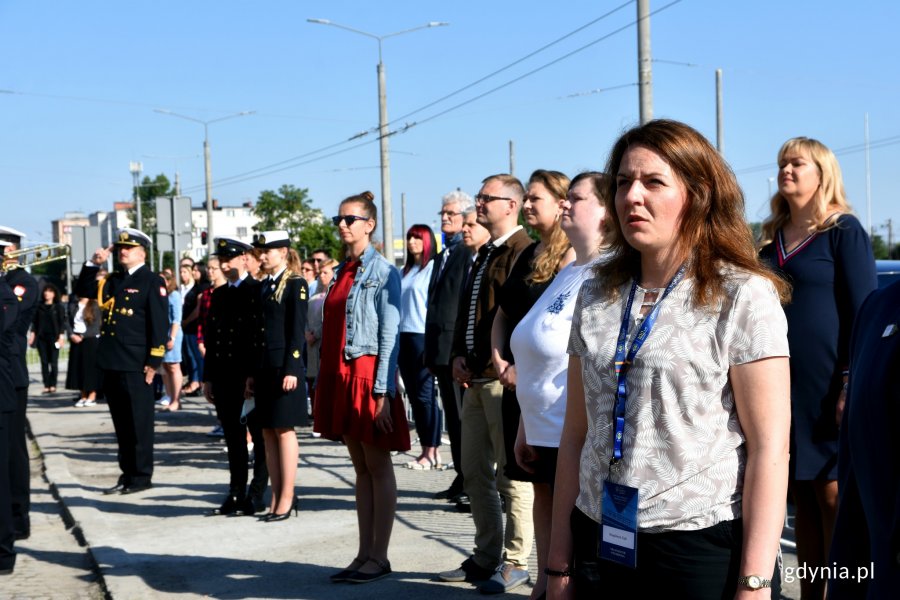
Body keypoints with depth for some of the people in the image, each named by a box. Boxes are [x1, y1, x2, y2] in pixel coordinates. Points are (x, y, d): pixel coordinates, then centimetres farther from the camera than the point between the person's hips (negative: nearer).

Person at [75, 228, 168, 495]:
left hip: (136, 366, -7)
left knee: (139, 423, 1)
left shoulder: (152, 282, -5)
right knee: (121, 423, 13)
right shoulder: (114, 280, 17)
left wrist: (154, 362, -15)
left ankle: (141, 476, 9)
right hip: (111, 363, 7)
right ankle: (127, 473, 21)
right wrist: (93, 264, 8)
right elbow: (84, 291, 23)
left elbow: (159, 323, -11)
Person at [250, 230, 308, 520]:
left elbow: (297, 330, -12)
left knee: (284, 430, -3)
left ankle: (287, 495, 4)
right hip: (264, 367, 8)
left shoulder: (295, 284, -6)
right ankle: (277, 496, 14)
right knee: (268, 431, 8)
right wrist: (253, 372, 14)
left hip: (285, 367, -8)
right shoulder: (264, 286, 16)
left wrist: (291, 370, -17)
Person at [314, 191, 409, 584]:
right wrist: (323, 382, 12)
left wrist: (383, 392, -17)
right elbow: (329, 330, 15)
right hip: (338, 375, 7)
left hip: (367, 375, -7)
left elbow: (390, 335, -12)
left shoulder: (383, 272, -7)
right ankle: (364, 554, 16)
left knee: (378, 467, 2)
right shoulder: (340, 272, 14)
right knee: (360, 468, 11)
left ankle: (379, 557, 8)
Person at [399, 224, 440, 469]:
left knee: (425, 394, -7)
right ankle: (426, 448, 12)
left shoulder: (433, 268, -3)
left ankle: (431, 452, -3)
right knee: (413, 395, 7)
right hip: (404, 336, 7)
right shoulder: (405, 271, 19)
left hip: (423, 336, -7)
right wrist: (396, 338, 13)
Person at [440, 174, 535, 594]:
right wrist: (458, 355, 10)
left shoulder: (523, 251, -11)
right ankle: (486, 557, 24)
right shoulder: (484, 255, 19)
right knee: (474, 473, 14)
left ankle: (514, 562, 9)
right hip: (475, 380, 10)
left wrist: (504, 362, -17)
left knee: (511, 474, -1)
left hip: (505, 377, -10)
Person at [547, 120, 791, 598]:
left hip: (702, 547, -4)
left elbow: (769, 448, -10)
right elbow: (576, 433, 8)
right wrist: (559, 562, 7)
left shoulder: (743, 297, -6)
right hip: (600, 544, 4)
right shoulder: (596, 296, 7)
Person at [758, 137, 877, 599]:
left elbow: (862, 312, -8)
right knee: (801, 500, 11)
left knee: (832, 497, -1)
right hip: (779, 387, 6)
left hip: (827, 388, -6)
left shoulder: (844, 230, -3)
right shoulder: (771, 238, 14)